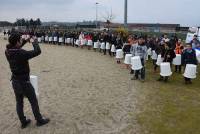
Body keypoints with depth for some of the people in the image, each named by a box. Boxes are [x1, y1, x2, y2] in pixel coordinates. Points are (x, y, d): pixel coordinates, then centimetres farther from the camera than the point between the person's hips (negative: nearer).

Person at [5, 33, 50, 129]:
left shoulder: (7, 51, -6)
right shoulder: (21, 53, -29)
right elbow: (37, 51, -25)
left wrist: (25, 41, 8)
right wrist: (35, 42, -7)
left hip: (15, 81, 7)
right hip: (24, 82, -7)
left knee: (19, 103, 18)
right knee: (34, 102, 11)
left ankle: (23, 122, 32)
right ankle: (39, 121, 26)